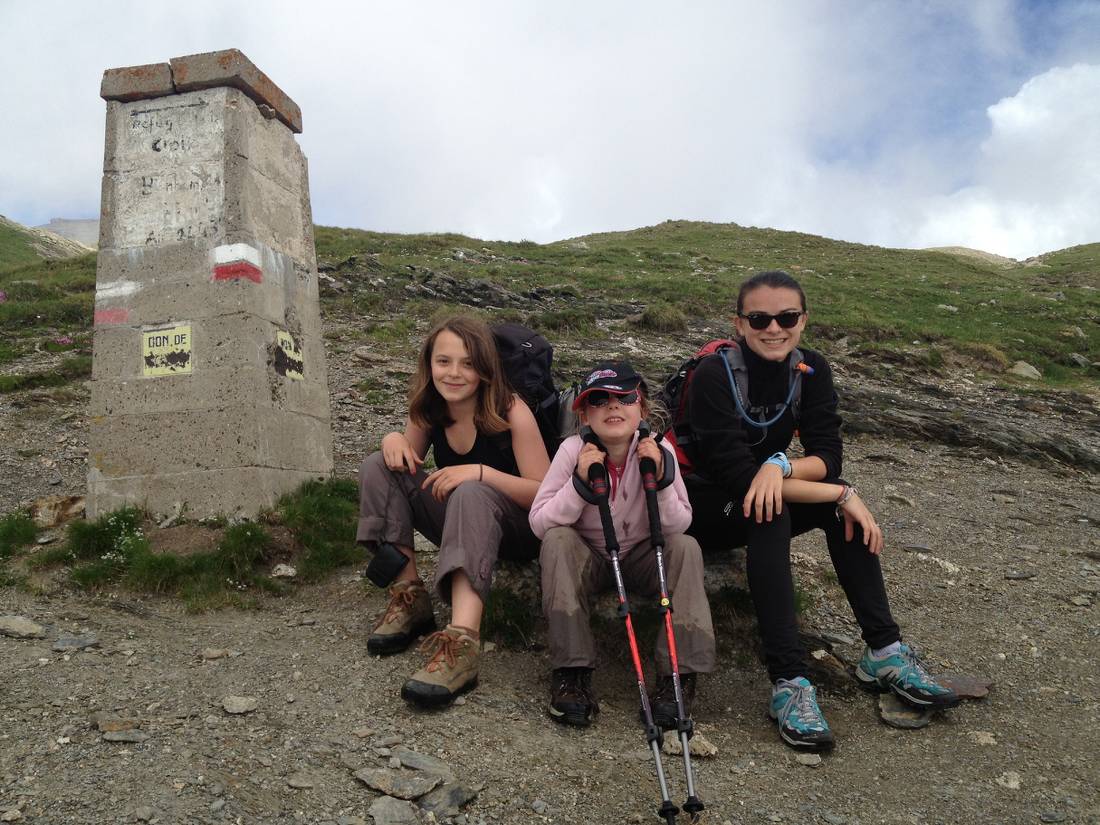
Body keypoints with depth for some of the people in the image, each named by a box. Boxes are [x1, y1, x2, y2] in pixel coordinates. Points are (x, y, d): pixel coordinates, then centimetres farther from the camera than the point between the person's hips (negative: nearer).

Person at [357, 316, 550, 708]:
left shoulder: (511, 412, -19)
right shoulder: (429, 411, -4)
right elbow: (408, 462, 9)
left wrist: (481, 472, -35)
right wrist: (393, 438, -14)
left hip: (516, 529, -6)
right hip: (460, 522, 6)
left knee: (473, 494, -38)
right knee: (379, 467, -10)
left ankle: (463, 642, -52)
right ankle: (410, 595, -15)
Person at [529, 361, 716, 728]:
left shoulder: (656, 450, -15)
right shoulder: (574, 450, -18)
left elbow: (679, 526, -16)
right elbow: (539, 523, -20)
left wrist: (661, 479, -31)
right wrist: (580, 482, -32)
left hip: (641, 558, 1)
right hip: (588, 560, -1)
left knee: (687, 547, -26)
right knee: (557, 541, -30)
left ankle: (678, 673, -24)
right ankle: (571, 669, -28)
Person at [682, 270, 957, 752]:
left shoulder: (811, 371, -5)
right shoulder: (714, 376, -22)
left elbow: (827, 455, -13)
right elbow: (736, 475, -28)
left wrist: (781, 465, -35)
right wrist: (842, 494, -29)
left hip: (762, 498, 6)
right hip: (702, 504, -5)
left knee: (816, 505, -21)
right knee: (768, 513, -34)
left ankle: (884, 651, -17)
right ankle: (789, 681, -37)